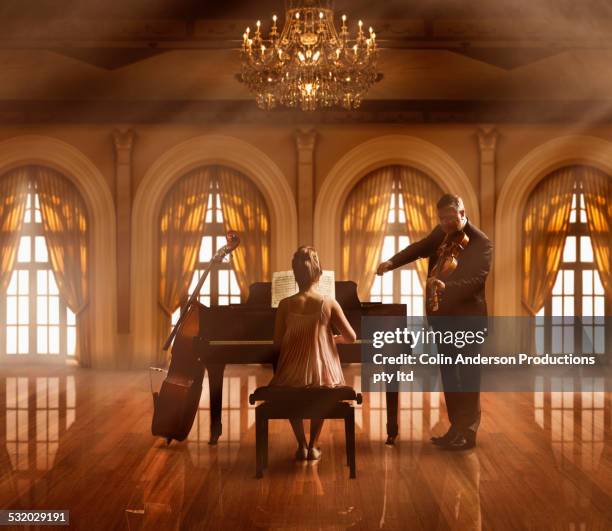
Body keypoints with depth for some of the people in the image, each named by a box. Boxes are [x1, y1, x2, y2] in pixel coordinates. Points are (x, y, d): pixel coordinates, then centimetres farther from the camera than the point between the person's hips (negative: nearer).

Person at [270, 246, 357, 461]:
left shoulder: (285, 305, -7)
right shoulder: (329, 304, -8)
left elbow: (278, 343, -2)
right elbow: (351, 337, -1)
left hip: (292, 376, 0)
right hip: (323, 374, 0)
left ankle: (302, 446, 26)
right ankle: (313, 446, 29)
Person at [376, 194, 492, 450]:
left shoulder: (481, 242, -15)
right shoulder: (441, 234, 7)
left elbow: (475, 280, -27)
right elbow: (420, 248, 22)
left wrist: (446, 286, -45)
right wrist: (393, 262, 5)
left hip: (467, 317, -8)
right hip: (441, 316, 8)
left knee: (467, 377, -4)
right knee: (449, 375, 14)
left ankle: (467, 433, 4)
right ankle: (456, 429, 25)